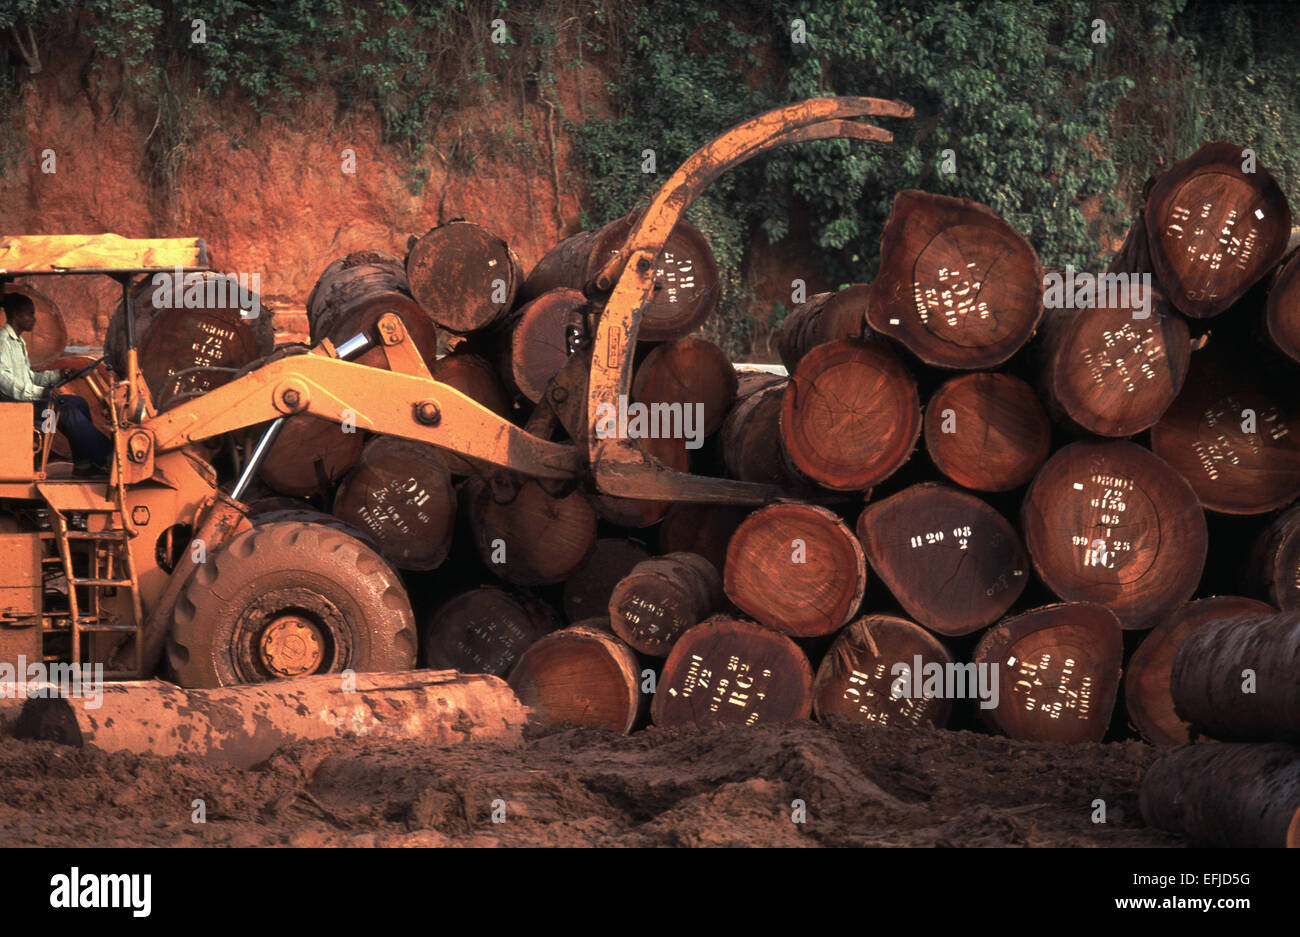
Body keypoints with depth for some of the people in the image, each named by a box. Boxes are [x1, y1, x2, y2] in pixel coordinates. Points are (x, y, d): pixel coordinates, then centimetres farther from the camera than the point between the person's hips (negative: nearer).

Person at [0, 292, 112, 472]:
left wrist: (58, 375, 9)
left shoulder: (18, 342, 20)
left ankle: (83, 461, -3)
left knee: (77, 402, 2)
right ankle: (105, 457, -11)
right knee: (67, 412, -19)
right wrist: (41, 392, -31)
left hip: (28, 398, 11)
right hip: (16, 404, -11)